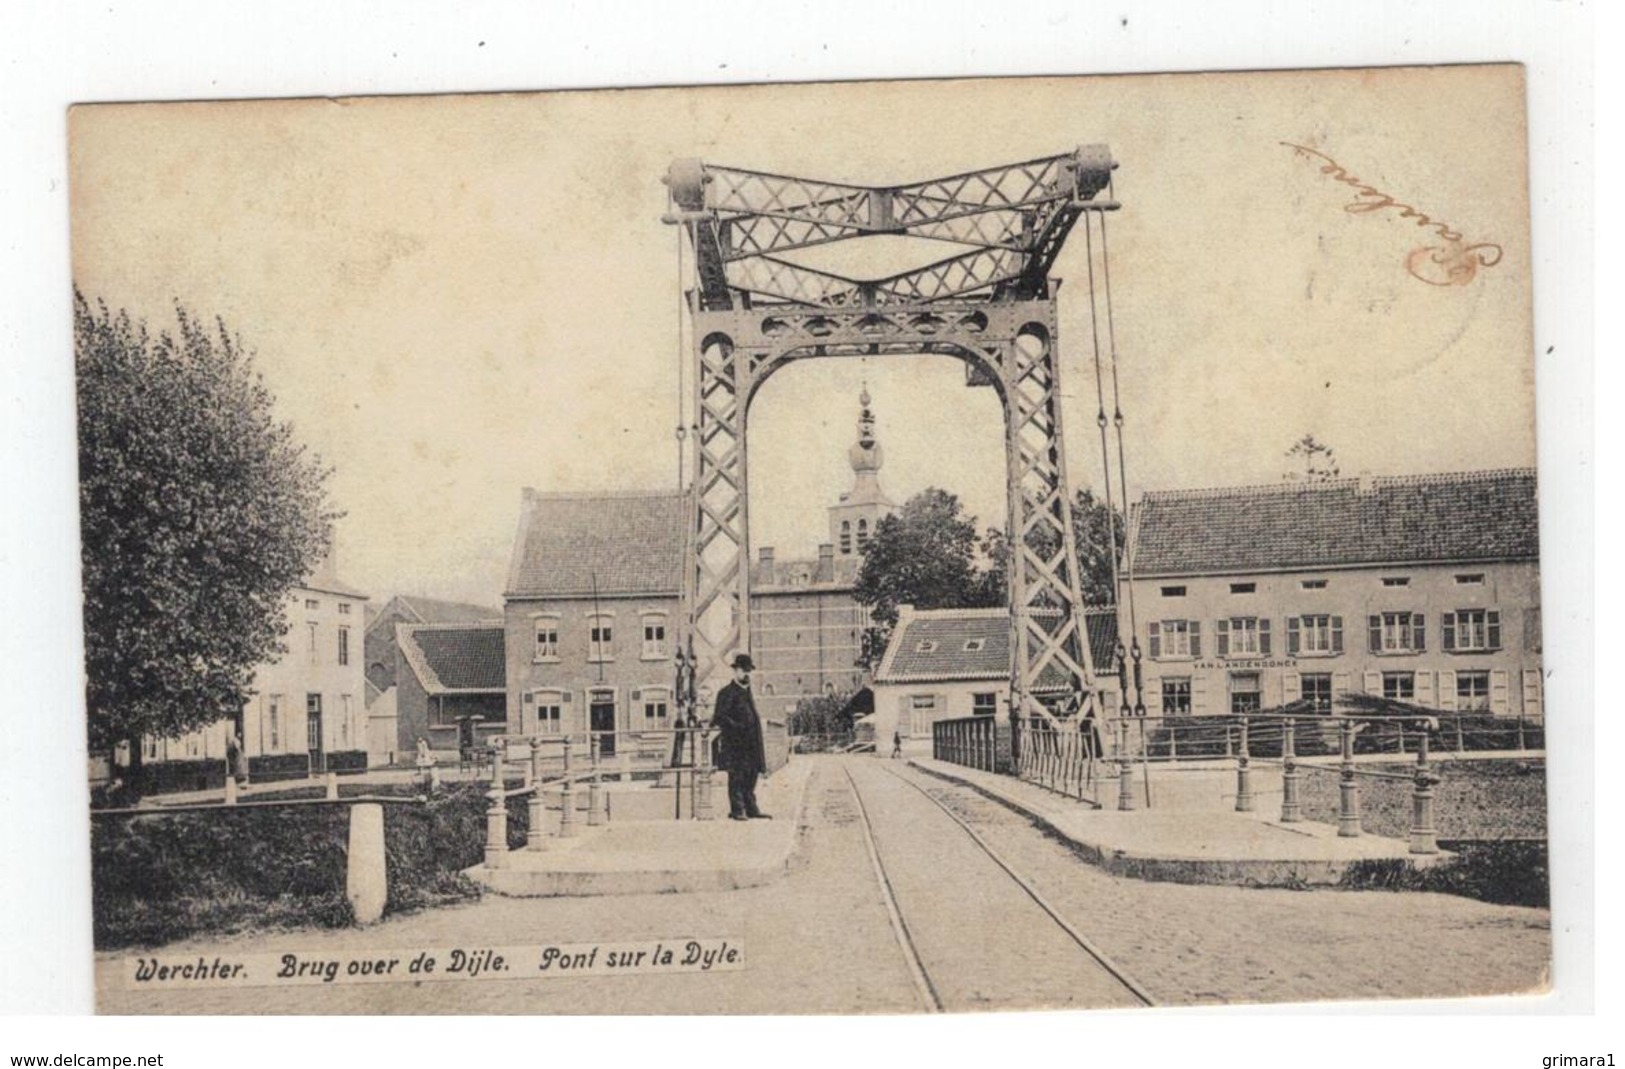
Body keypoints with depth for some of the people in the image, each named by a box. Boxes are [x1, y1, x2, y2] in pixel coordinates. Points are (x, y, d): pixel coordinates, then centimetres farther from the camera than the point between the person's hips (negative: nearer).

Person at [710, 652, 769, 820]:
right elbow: (720, 717, -15)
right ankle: (737, 810, -4)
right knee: (736, 777, -6)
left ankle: (751, 809, 16)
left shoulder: (747, 692, 19)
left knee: (751, 776, 10)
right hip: (735, 745, -8)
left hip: (750, 745, 8)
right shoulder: (727, 693, -8)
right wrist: (737, 728, -21)